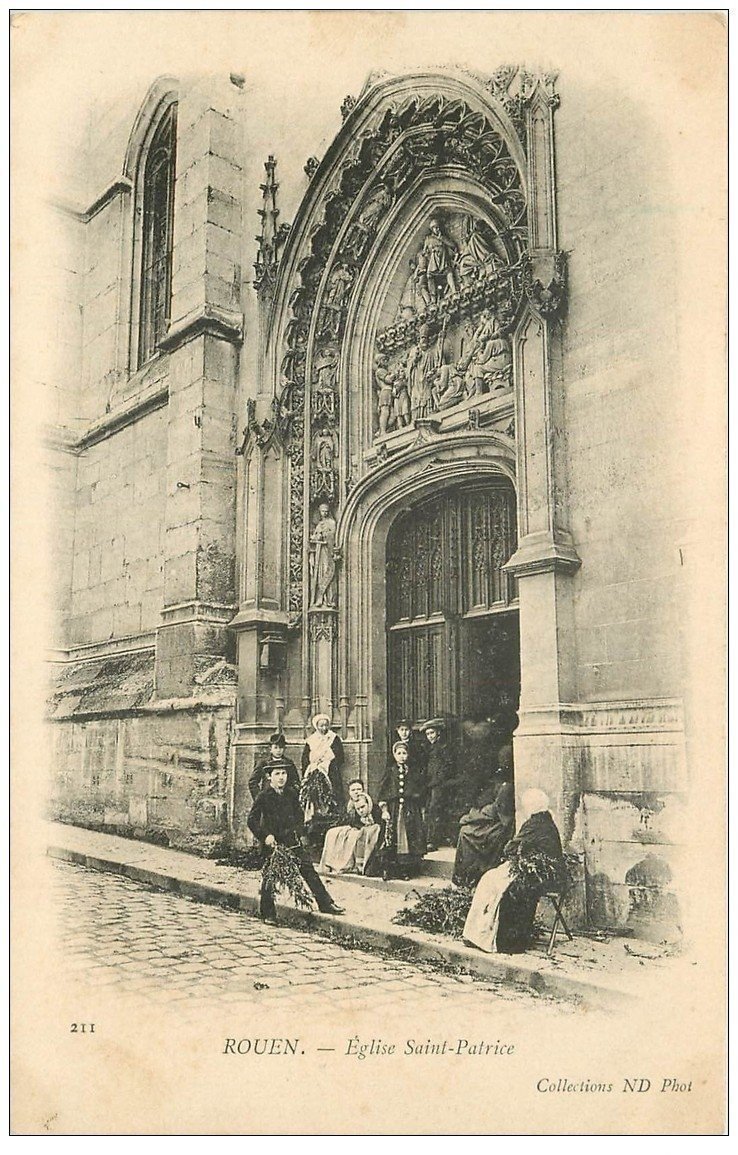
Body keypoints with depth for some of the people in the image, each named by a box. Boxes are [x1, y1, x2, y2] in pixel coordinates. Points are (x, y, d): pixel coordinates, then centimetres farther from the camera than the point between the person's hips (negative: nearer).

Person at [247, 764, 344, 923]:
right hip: (272, 842, -4)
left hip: (292, 840, 4)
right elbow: (252, 820, -10)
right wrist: (265, 836, -17)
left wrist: (297, 831, 4)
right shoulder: (264, 796, -9)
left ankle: (325, 904, 5)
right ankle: (268, 914, 14)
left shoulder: (291, 793, 5)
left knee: (309, 870, 0)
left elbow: (299, 814, 18)